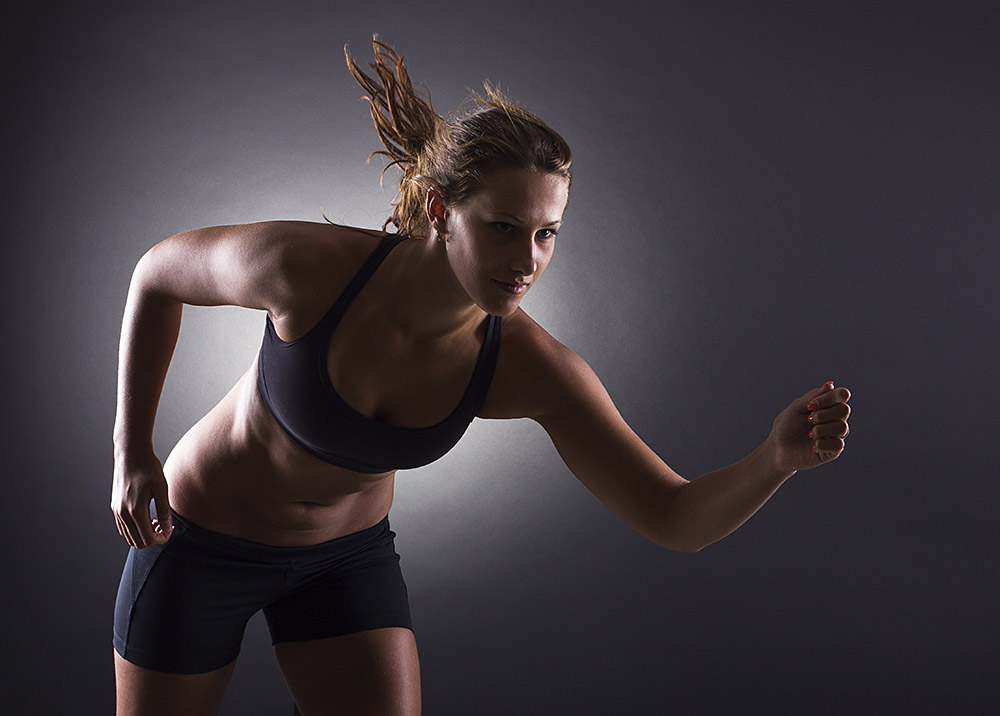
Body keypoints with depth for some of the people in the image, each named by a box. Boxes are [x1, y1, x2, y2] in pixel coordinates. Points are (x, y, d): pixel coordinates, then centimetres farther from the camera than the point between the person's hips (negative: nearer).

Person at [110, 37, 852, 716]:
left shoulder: (528, 366, -26)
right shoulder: (309, 265, -33)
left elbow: (679, 519, -25)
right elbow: (160, 270, -11)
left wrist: (781, 456, -45)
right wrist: (131, 453, -12)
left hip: (347, 553, 2)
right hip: (201, 530, -1)